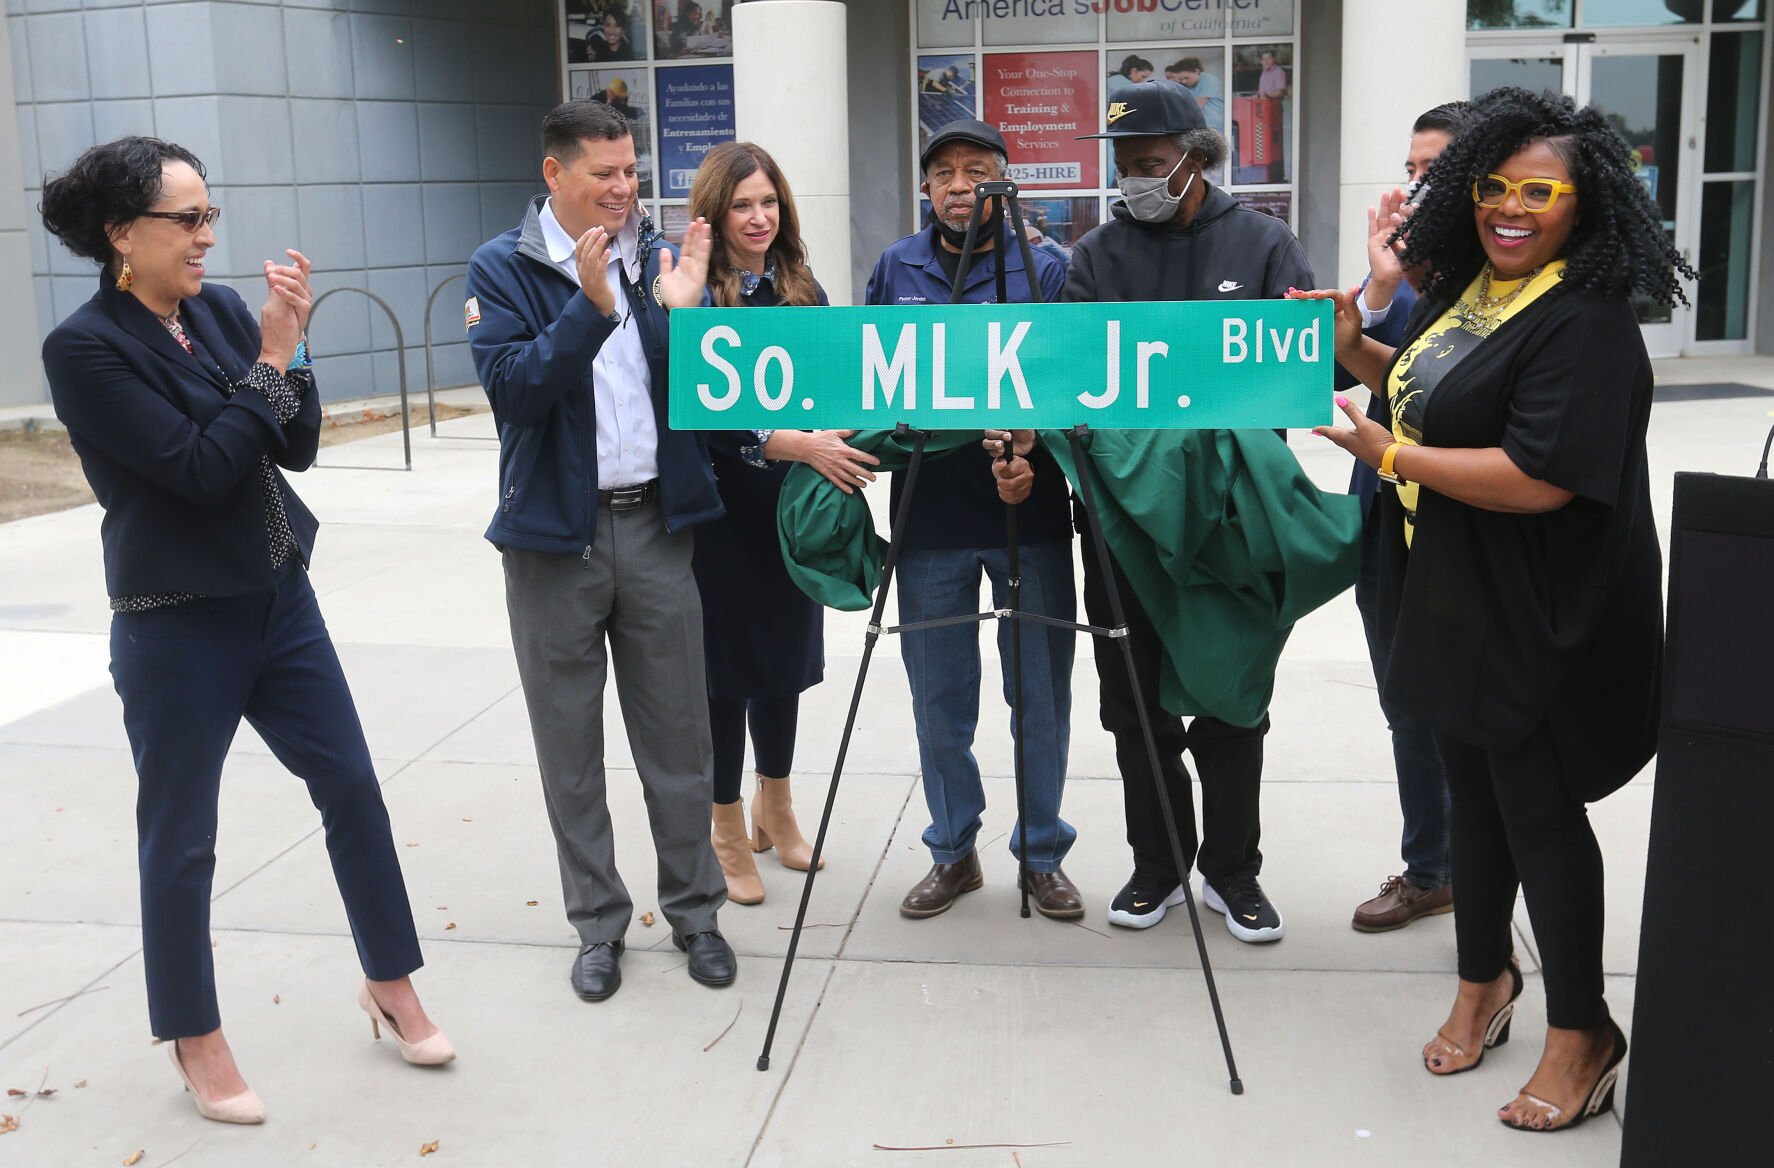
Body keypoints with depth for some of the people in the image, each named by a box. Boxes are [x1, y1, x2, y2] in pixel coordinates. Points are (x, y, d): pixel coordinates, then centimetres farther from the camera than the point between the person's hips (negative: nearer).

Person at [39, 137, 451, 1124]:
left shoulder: (220, 310, 2)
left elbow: (297, 449, 2)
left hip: (279, 598, 6)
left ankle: (391, 986, 27)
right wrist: (271, 358, -16)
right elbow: (201, 467, -21)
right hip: (178, 627, -6)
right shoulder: (85, 348, -15)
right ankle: (197, 1041, 26)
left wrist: (291, 344, -11)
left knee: (354, 789, 10)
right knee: (180, 840, 8)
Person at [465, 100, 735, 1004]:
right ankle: (597, 922, 22)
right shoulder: (503, 268, -2)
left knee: (678, 734, 8)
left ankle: (694, 909, 23)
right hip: (555, 532, -2)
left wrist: (684, 313, -15)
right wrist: (590, 309, -26)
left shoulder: (661, 258, 6)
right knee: (570, 743, 8)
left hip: (656, 522, 2)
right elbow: (511, 389, -16)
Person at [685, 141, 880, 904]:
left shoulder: (801, 290, 7)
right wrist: (791, 445, -29)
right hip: (722, 511, -5)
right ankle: (728, 833, 21)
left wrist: (841, 442, -8)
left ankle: (775, 808, 35)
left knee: (785, 656, 15)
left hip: (792, 505, 5)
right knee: (727, 666, 5)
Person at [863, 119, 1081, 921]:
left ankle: (1042, 853, 23)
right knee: (939, 698, 10)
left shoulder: (1045, 268, 0)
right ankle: (953, 852, 27)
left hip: (1030, 516, -2)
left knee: (1041, 695, 6)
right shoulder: (896, 268, 8)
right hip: (930, 518, 2)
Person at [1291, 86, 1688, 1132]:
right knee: (1475, 794, 19)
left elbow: (1542, 478, -28)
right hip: (1451, 603, 8)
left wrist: (1391, 454, -22)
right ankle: (1486, 978, 39)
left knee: (1539, 812, 3)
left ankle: (1582, 1031, 21)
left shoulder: (1586, 323, -19)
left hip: (1540, 624, -8)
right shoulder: (1468, 282, 8)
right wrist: (1354, 348, 5)